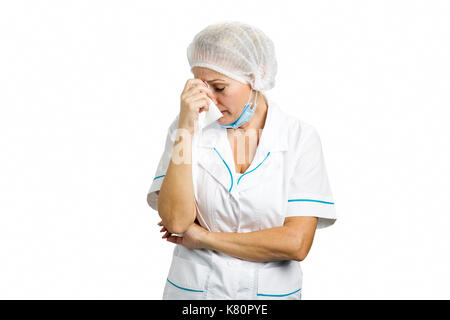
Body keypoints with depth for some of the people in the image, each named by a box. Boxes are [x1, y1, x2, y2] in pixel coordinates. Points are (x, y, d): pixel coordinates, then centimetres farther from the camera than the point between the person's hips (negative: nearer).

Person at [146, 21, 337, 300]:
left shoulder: (300, 137, -12)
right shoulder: (188, 128, -8)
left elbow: (296, 243, -17)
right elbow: (176, 220, -18)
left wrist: (204, 237, -13)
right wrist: (186, 127, -23)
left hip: (271, 289, 0)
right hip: (193, 288, 1)